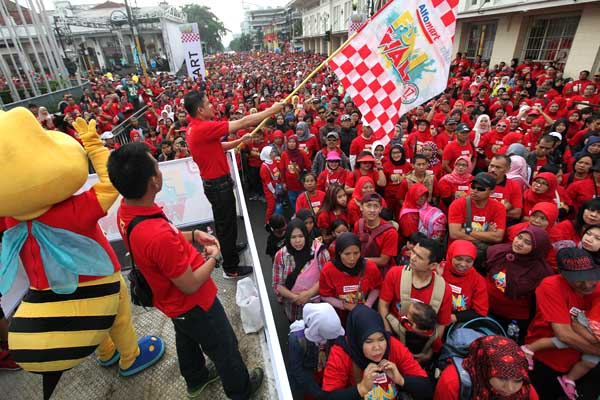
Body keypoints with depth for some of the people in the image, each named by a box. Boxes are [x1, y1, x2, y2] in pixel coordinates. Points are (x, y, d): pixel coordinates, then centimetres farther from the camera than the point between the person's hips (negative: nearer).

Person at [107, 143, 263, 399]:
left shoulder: (125, 211, -15)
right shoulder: (158, 234, -43)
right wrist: (213, 256, -14)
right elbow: (190, 285, -29)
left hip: (173, 301, 8)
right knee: (225, 347, 18)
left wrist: (193, 235, -2)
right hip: (193, 303, -8)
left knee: (187, 340, 32)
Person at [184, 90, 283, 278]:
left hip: (212, 182, 10)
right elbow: (243, 122, -25)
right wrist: (272, 110, -17)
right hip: (219, 184, -10)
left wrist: (240, 141, 8)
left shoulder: (194, 128, 5)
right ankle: (231, 268, 19)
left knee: (223, 222, 27)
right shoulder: (204, 128, -25)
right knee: (227, 224, 4)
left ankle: (230, 248, 50)